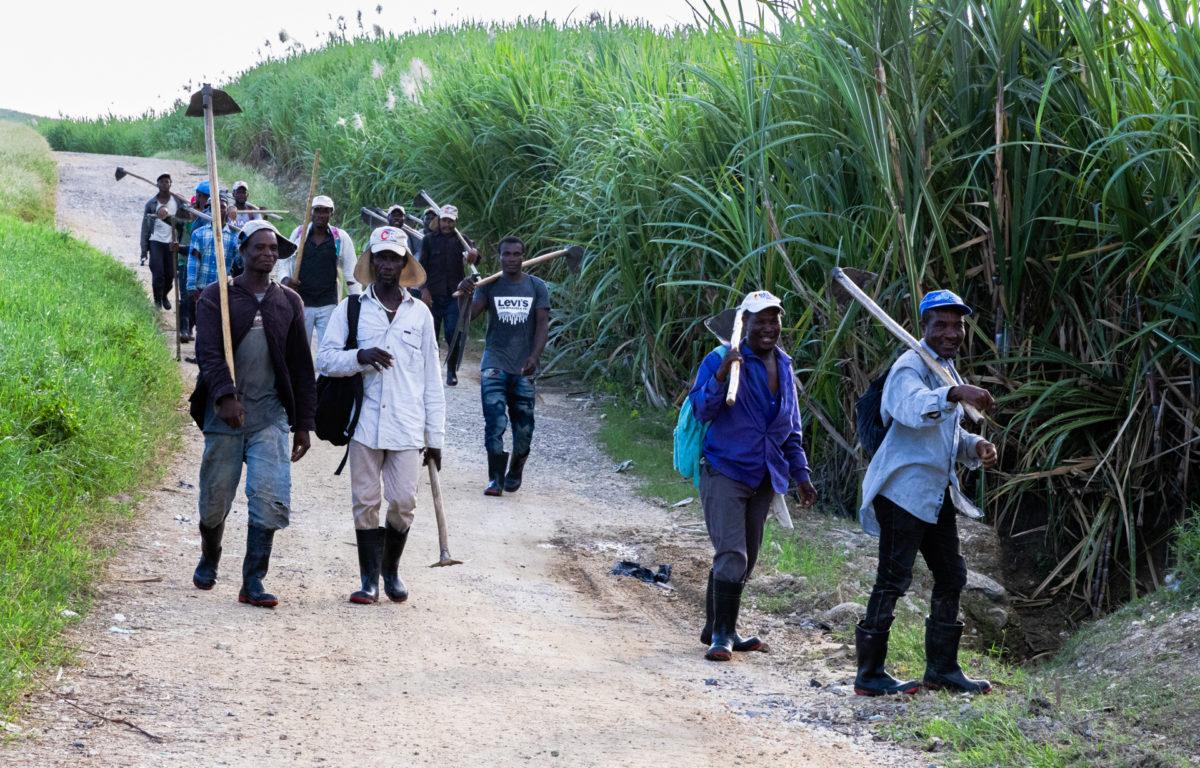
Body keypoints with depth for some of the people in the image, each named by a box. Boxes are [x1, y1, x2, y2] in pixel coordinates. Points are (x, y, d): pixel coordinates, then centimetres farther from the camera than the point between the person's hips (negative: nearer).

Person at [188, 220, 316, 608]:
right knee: (216, 498, 7)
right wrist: (226, 396, -27)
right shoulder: (216, 297, 2)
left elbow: (301, 366, 14)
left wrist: (303, 422, 11)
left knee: (270, 498, -13)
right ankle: (209, 560, 35)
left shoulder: (289, 302, 12)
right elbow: (208, 352, -11)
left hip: (270, 416, 2)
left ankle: (253, 582, -10)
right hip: (225, 414, -2)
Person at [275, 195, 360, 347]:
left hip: (328, 305, -1)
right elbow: (284, 262, 9)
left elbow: (351, 272, 5)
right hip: (301, 303, 1)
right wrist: (285, 280, -13)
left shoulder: (341, 237, 2)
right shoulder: (298, 233, 4)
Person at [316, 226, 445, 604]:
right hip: (365, 423, -1)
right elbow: (325, 359, 1)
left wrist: (435, 436, 7)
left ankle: (391, 571, 19)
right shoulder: (351, 308, 6)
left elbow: (432, 379, 11)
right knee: (366, 502, 1)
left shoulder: (420, 313, 10)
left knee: (403, 502, -2)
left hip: (407, 428, 1)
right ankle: (370, 578, 11)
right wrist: (361, 356, -19)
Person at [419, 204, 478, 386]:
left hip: (454, 295, 0)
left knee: (453, 334, -6)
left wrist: (473, 252, -32)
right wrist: (423, 289, -8)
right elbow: (422, 265, 4)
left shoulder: (461, 240, 11)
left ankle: (452, 371, 8)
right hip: (433, 295, 0)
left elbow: (473, 251, -6)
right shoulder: (429, 240, 8)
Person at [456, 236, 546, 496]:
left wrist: (534, 357, -13)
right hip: (495, 364, -1)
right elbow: (470, 314, -6)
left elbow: (543, 324, 2)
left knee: (523, 425, 5)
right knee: (495, 422, -12)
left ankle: (515, 472, 25)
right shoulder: (489, 285, 4)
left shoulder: (537, 287, 6)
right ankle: (496, 478, -11)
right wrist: (464, 294, -27)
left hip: (524, 367, 1)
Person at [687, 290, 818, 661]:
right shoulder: (721, 360, -8)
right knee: (732, 556, -15)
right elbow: (702, 409, -19)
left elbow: (791, 429, 22)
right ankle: (721, 634, -8)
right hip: (725, 472, -7)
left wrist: (800, 474, 18)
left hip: (764, 477, 7)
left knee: (746, 560, 10)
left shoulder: (783, 366, 13)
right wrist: (722, 374, -33)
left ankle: (718, 629, 22)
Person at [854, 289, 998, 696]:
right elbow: (915, 409, -36)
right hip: (904, 489, -10)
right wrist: (956, 394, -52)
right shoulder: (910, 367, -13)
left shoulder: (947, 369, 18)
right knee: (893, 579, -8)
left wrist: (974, 447, 6)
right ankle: (869, 674, -3)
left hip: (937, 491, 10)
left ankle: (942, 667, 25)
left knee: (951, 577, 13)